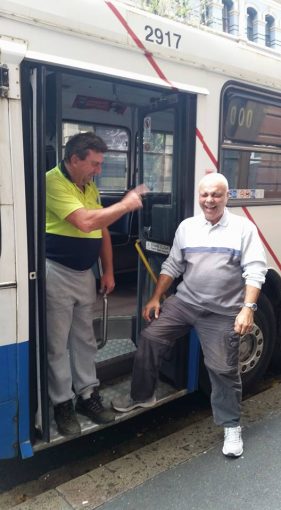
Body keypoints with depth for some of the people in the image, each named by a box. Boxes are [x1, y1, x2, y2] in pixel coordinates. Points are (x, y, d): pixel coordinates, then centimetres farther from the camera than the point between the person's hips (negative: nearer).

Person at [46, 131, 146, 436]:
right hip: (57, 273, -7)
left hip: (84, 274, 8)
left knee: (85, 339, 15)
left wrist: (108, 271, 13)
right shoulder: (53, 182, -15)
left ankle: (88, 395, 30)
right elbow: (85, 221, -27)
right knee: (58, 343, 4)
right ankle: (62, 404, 20)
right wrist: (126, 205, -16)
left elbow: (102, 230, 15)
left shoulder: (90, 187, 11)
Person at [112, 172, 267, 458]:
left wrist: (247, 308, -21)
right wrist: (155, 298, 5)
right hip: (184, 302, 4)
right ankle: (142, 396, 18)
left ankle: (231, 426, 25)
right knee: (150, 338, -3)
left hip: (222, 313, -3)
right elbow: (172, 266, 10)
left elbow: (255, 271, -10)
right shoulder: (187, 227, 7)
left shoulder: (243, 228, -5)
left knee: (223, 369, 3)